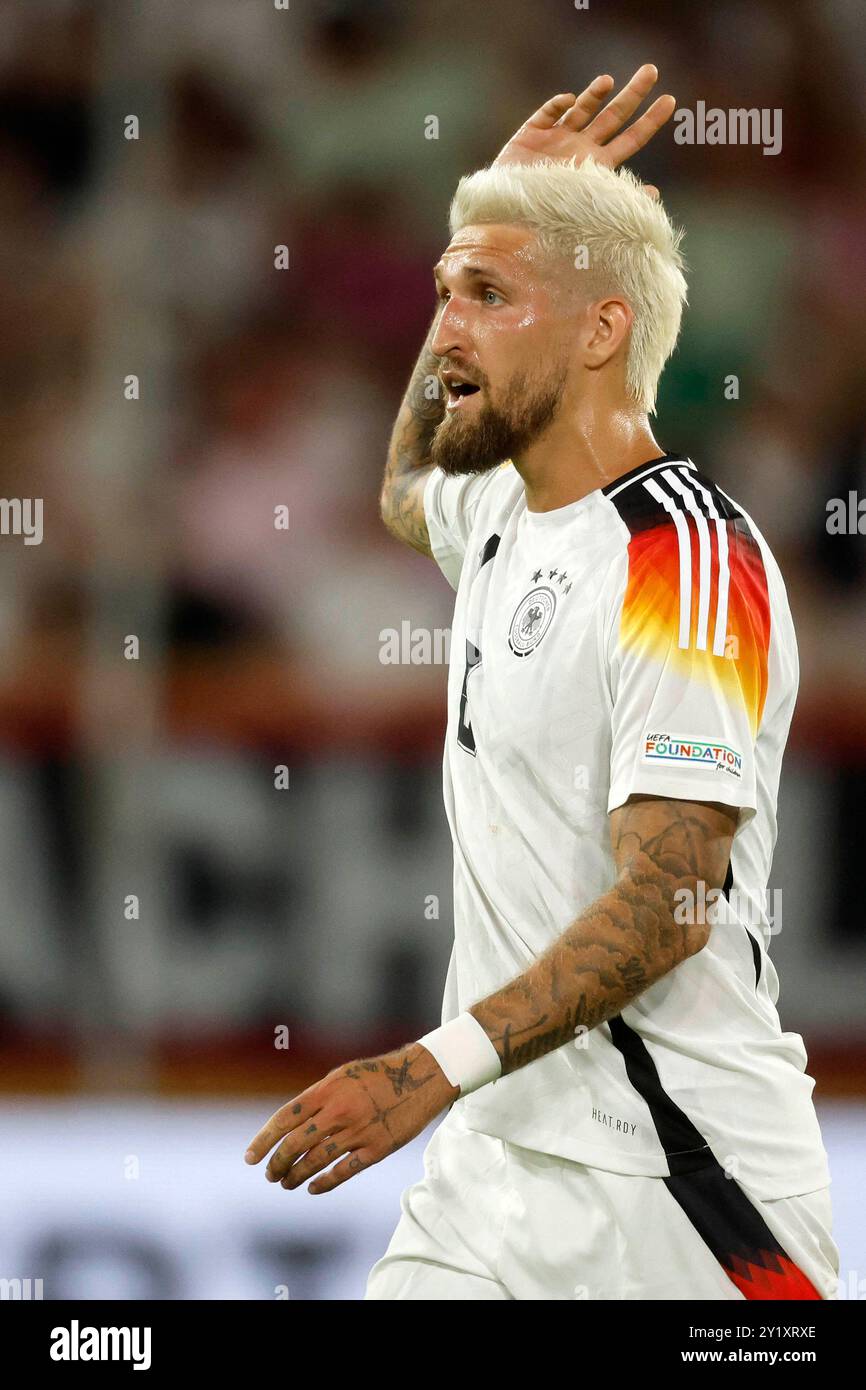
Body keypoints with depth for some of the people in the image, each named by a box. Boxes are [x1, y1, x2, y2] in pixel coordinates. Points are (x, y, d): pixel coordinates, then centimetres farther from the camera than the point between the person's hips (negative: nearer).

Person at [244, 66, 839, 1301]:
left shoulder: (687, 562, -16)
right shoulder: (504, 518, 12)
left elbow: (668, 903, -23)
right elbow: (408, 488, 40)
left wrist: (435, 1069, -30)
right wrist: (504, 205, 29)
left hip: (666, 1174, -8)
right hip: (498, 1154, 8)